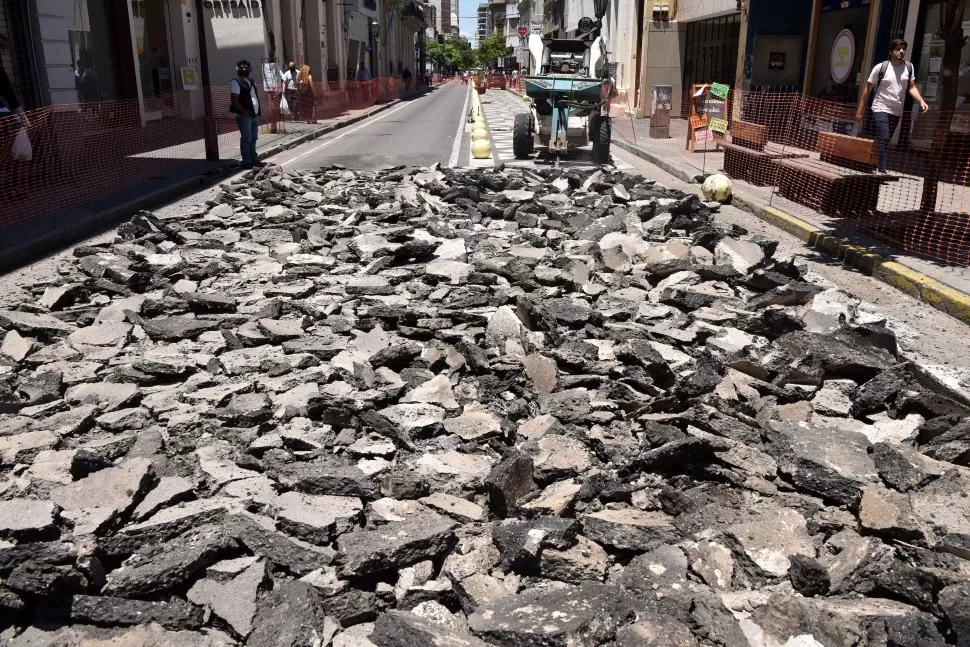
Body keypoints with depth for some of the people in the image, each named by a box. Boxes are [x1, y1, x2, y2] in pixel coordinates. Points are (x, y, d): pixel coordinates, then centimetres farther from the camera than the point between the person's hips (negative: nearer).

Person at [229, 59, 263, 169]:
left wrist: (257, 112, 10)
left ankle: (254, 159, 20)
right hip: (244, 116, -8)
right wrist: (245, 112, -18)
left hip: (255, 115, 8)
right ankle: (246, 162, -3)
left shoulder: (251, 82, 18)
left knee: (253, 139, 13)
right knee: (246, 139, -6)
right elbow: (235, 100, -14)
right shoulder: (235, 82, -7)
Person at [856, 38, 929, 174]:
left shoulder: (909, 67, 5)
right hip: (881, 109, -5)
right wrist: (861, 109, -2)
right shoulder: (880, 67, -7)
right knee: (883, 139, -16)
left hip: (897, 112, 5)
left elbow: (911, 87, 7)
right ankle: (882, 169, -17)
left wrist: (921, 101, -9)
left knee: (885, 140, 10)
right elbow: (868, 88, -1)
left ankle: (873, 165, 21)